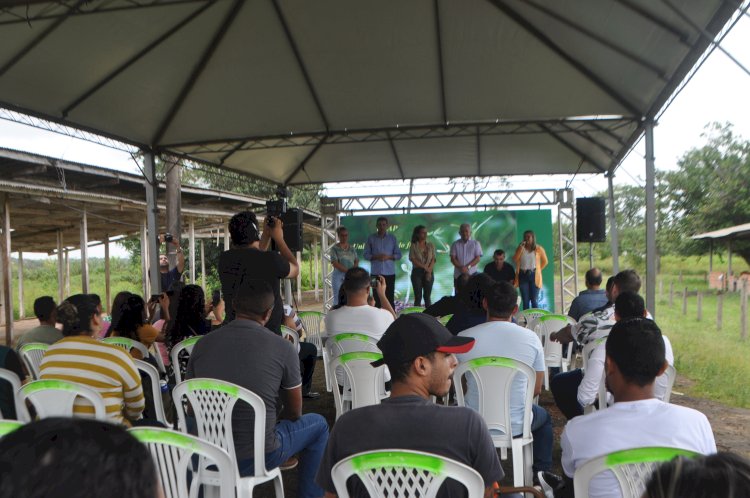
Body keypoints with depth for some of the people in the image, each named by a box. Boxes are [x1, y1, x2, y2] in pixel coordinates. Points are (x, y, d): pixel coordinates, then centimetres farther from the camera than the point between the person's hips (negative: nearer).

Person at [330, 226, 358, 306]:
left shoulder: (352, 248, 12)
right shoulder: (335, 248, -1)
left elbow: (357, 261, 10)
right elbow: (335, 263, -9)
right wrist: (348, 270, -14)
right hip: (339, 276, -4)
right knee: (338, 299, -5)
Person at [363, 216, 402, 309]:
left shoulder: (392, 238, 5)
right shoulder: (371, 238, 4)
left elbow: (398, 255, 5)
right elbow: (366, 255, 3)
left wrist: (388, 257, -12)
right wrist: (376, 257, -15)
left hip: (390, 273, 0)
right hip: (376, 273, 0)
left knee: (390, 297, 1)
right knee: (377, 298, 1)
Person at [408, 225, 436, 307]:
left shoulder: (430, 245, 8)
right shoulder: (413, 246, 1)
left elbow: (433, 259, 2)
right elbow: (413, 259, -8)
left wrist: (429, 271, -12)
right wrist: (425, 267, -11)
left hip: (429, 273, 2)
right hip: (417, 272, -2)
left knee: (427, 297, 4)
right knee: (418, 297, -2)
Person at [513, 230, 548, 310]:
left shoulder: (538, 248, 2)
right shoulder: (520, 248, 8)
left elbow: (545, 261, 11)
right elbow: (515, 259, -9)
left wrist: (538, 269, 3)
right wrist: (521, 247, -11)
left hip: (534, 276, -2)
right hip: (523, 275, 2)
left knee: (534, 300, -3)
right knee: (525, 300, 4)